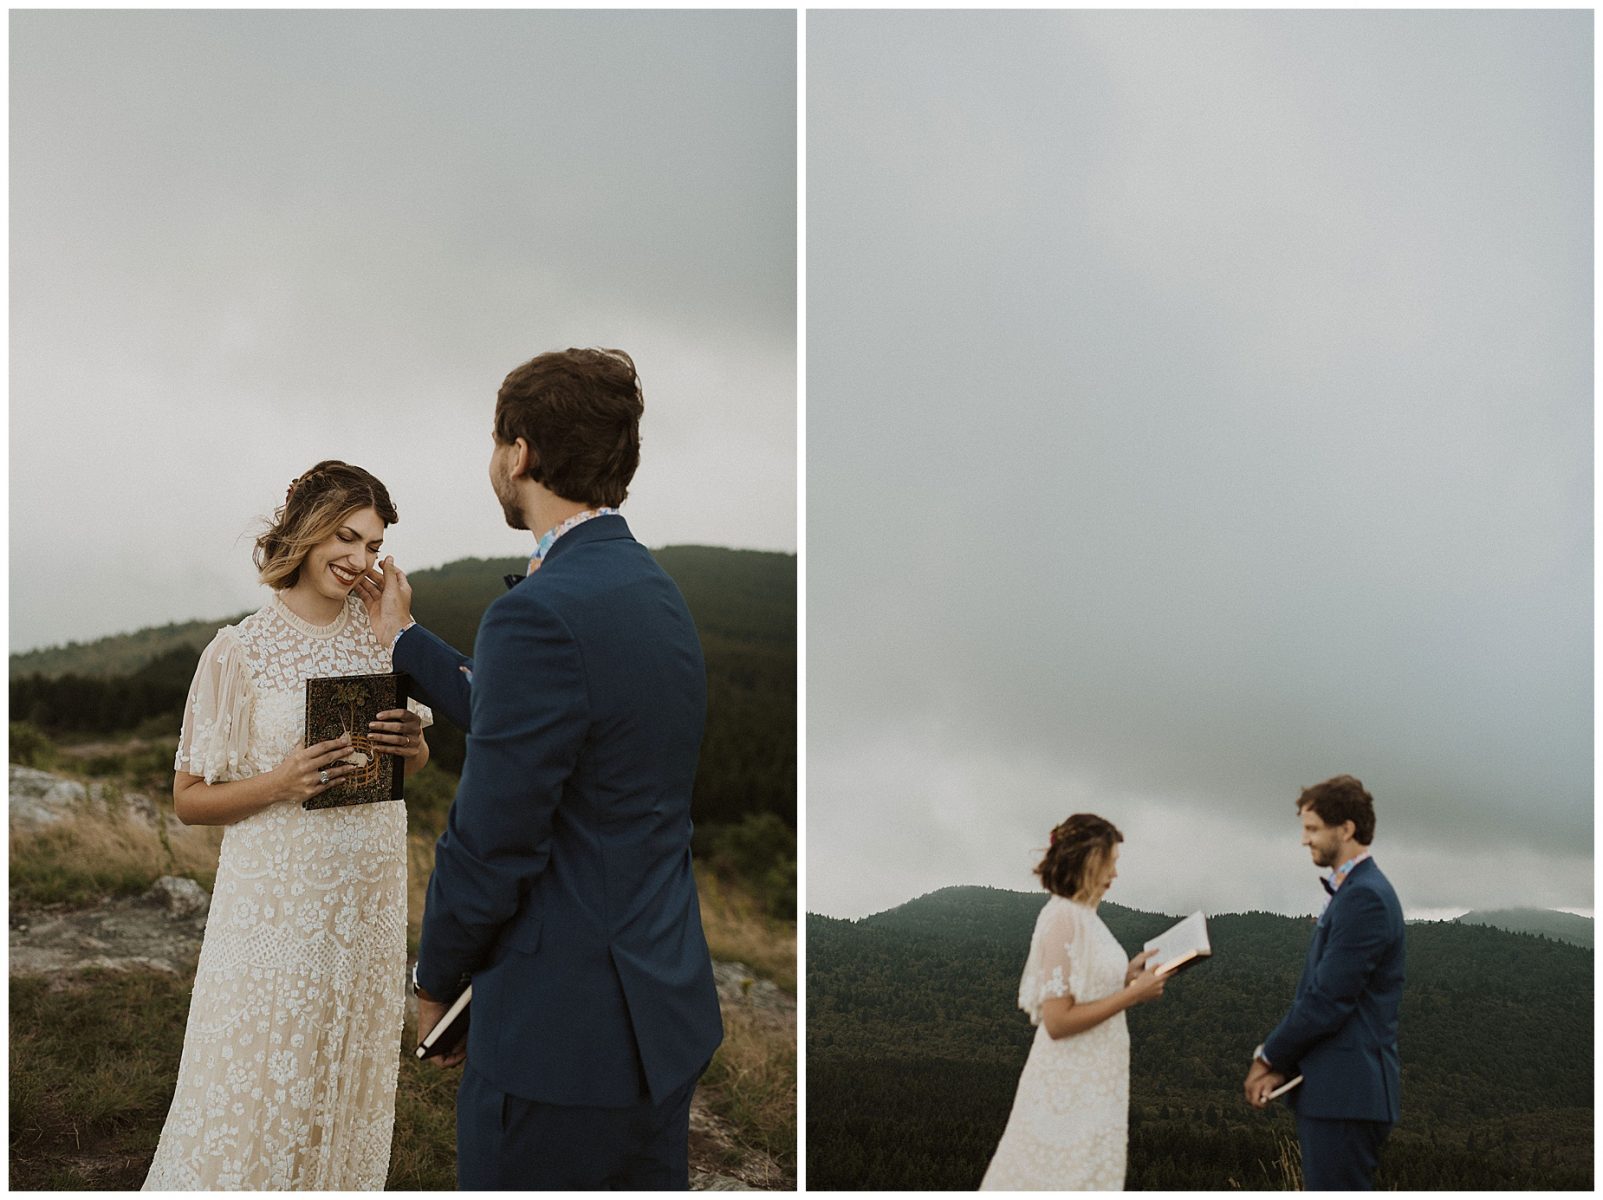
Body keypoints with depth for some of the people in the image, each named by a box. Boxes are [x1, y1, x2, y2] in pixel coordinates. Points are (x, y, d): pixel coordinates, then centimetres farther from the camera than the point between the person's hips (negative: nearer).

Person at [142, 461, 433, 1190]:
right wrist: (281, 783, -21)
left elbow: (417, 760, 14)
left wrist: (412, 743, -9)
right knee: (249, 1084, 2)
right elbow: (189, 800, -4)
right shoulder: (239, 651, -9)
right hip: (276, 898, -4)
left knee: (348, 1077, 15)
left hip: (369, 894, 4)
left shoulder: (381, 633, 2)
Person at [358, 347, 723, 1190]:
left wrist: (434, 981, -2)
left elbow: (490, 846, -19)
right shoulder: (653, 588, 7)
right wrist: (403, 639, 30)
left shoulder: (541, 614, -22)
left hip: (561, 1035, -9)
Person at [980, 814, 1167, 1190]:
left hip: (1091, 1080, 9)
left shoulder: (1082, 916, 10)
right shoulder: (1062, 919, -18)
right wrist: (1132, 995, -18)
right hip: (1072, 1085, -9)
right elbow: (1057, 1019, -21)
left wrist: (1126, 976, 7)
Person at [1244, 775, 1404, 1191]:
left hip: (1346, 1092, -10)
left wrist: (1269, 1057, -6)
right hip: (1333, 1089, 10)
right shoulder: (1350, 892, 17)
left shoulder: (1364, 898, -16)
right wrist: (1280, 1064, 4)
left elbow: (1328, 1000, -19)